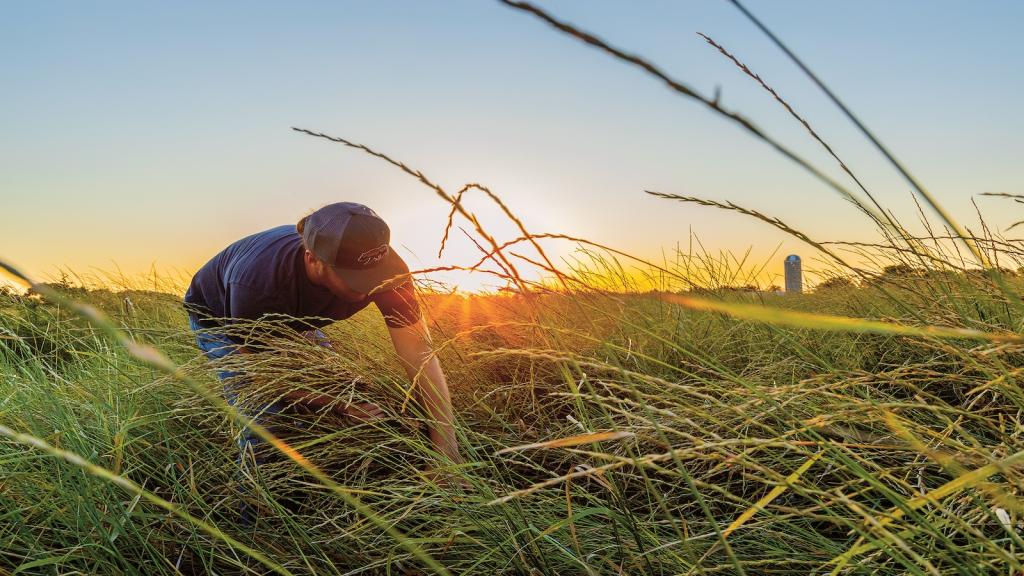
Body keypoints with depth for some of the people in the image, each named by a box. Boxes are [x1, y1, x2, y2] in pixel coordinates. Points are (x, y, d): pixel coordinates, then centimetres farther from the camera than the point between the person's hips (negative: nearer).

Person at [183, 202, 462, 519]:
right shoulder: (256, 283, -45)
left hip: (290, 318, 4)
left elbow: (422, 355, -34)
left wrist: (448, 451, -40)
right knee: (264, 418, -20)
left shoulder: (383, 266, -36)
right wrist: (343, 404, -36)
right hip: (219, 318, -4)